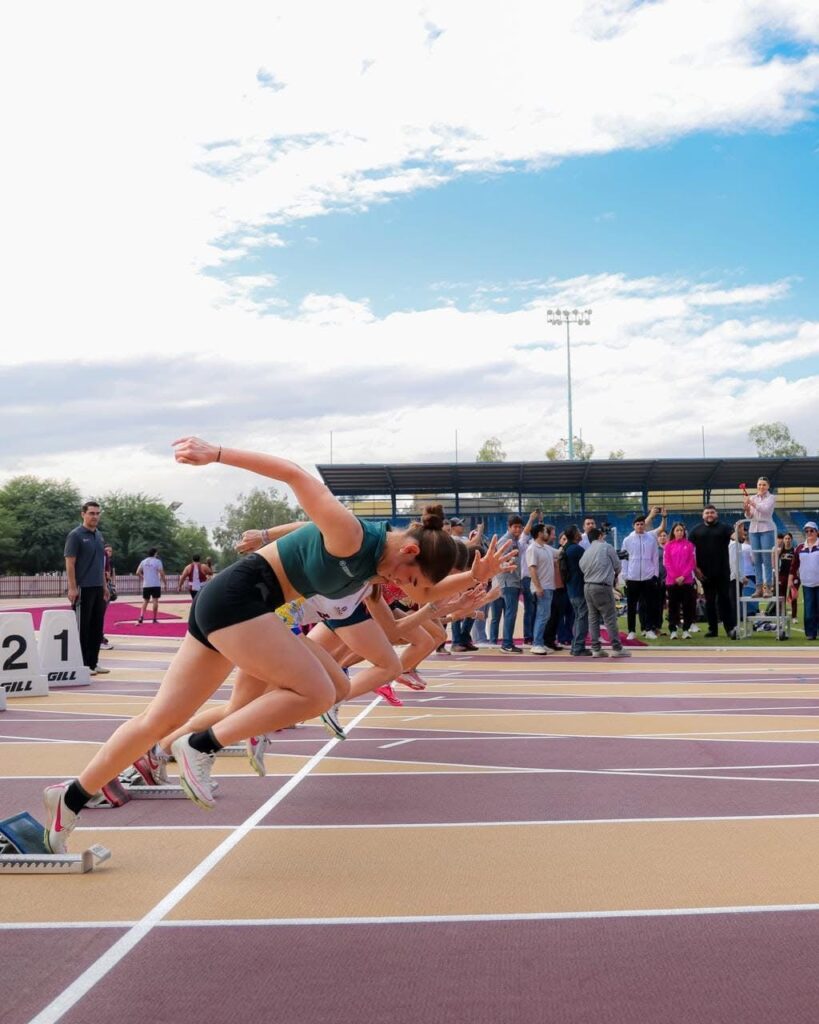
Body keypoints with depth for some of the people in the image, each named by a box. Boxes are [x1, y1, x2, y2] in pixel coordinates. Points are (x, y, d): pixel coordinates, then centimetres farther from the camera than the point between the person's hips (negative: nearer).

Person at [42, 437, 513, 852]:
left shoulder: (378, 565, 9)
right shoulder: (352, 536, -18)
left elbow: (427, 594, 22)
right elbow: (296, 475, -22)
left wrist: (475, 576, 5)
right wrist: (217, 454, -26)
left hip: (223, 605, 10)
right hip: (238, 595, -10)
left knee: (160, 720, 11)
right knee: (316, 692, -12)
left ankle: (71, 798, 17)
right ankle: (202, 747, -8)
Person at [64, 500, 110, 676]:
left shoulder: (99, 536, 14)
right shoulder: (76, 535, -8)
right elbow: (70, 563, -11)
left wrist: (104, 586, 17)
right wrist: (72, 588, -16)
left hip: (97, 589, 7)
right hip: (83, 588, -7)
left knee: (97, 627, 9)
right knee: (82, 627, -2)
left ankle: (93, 663, 16)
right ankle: (81, 665, 3)